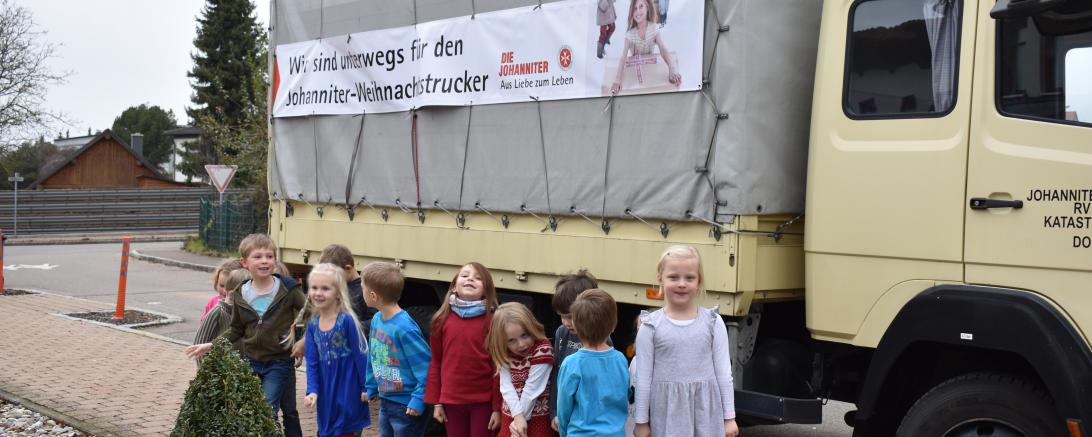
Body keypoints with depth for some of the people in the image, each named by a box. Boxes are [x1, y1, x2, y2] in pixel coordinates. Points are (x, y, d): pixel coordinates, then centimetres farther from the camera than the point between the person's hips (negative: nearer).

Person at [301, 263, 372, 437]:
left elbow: (361, 355, -11)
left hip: (348, 394, -5)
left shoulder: (347, 320, -14)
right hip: (326, 396, 5)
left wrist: (366, 387, -9)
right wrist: (312, 390, -10)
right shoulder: (312, 325, 2)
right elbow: (312, 363, 2)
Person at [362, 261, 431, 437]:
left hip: (407, 407, -8)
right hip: (385, 402, 8)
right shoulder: (376, 320, 0)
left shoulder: (404, 328, -25)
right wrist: (371, 387, 15)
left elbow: (426, 366, -24)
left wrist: (418, 400, -24)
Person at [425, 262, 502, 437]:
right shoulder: (443, 319, 2)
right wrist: (436, 402, 5)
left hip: (483, 401, -3)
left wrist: (497, 407, -7)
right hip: (451, 400, 3)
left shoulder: (493, 320, -8)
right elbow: (436, 362, 7)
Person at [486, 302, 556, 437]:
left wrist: (522, 417, -14)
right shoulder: (504, 353, -3)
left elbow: (532, 389, -18)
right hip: (511, 415, 5)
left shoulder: (542, 350, -18)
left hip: (539, 418, -5)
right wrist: (518, 415, -25)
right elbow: (506, 386, -13)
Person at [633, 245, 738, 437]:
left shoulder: (713, 322, 0)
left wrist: (729, 417, 4)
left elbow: (724, 373, 3)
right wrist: (641, 421, 2)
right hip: (668, 413, -1)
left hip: (706, 411, 1)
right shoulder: (651, 326, -3)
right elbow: (643, 377, 0)